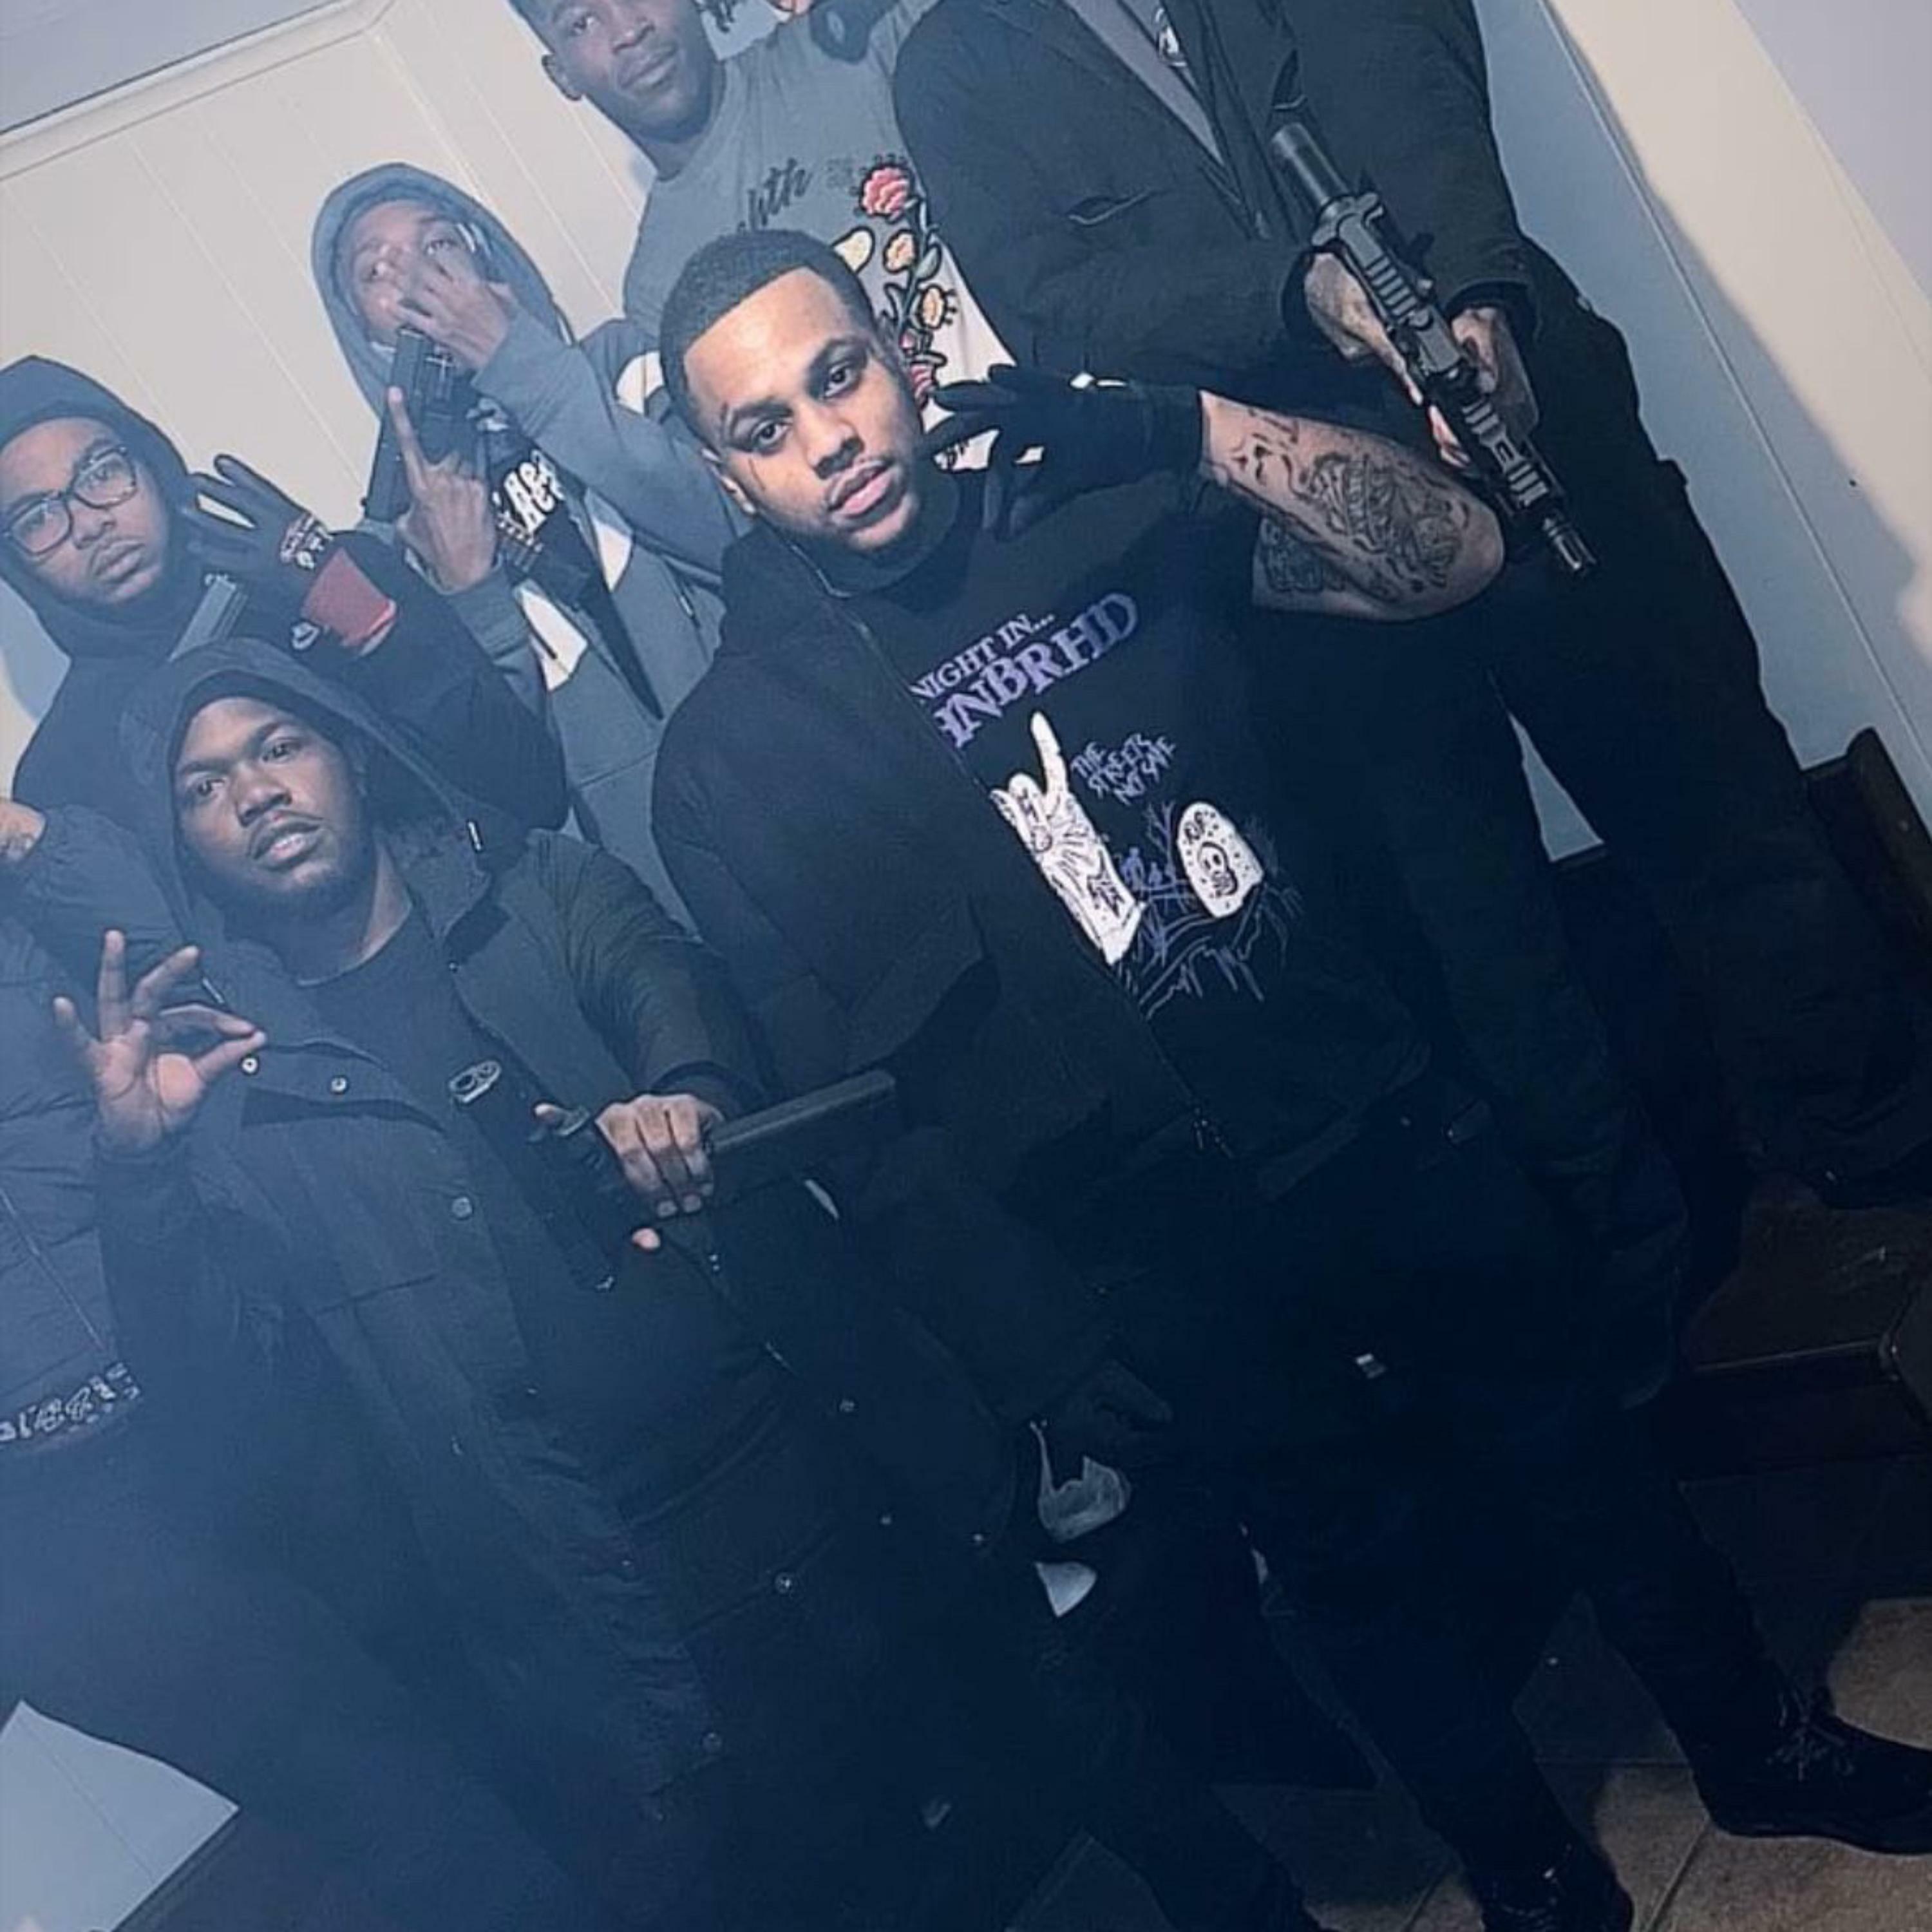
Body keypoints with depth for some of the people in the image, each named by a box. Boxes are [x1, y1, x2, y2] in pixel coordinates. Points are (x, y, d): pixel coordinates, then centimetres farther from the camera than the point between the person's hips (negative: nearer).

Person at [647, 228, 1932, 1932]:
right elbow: (827, 1082, -7)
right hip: (1172, 1259, -2)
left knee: (1570, 1438, 20)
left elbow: (1451, 553, -4)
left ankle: (1764, 1747, 46)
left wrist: (1186, 427, -16)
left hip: (1389, 1125, 3)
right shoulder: (733, 750, -9)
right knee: (1350, 1559, 16)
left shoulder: (1096, 515, -1)